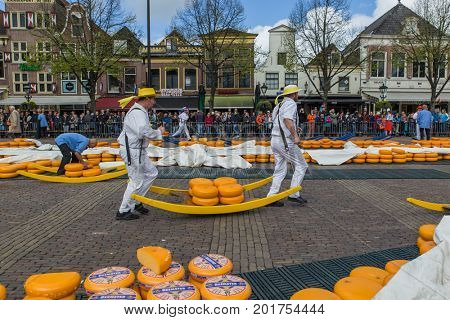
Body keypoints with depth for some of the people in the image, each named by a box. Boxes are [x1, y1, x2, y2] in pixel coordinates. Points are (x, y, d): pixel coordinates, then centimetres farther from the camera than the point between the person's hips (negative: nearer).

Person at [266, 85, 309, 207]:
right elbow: (287, 119, -24)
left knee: (280, 170, 10)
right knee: (301, 166, 3)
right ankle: (294, 194, 1)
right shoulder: (291, 103, -7)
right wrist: (295, 135, -30)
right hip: (286, 141, -9)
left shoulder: (278, 105, 21)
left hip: (275, 140, 9)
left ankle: (271, 197, 6)